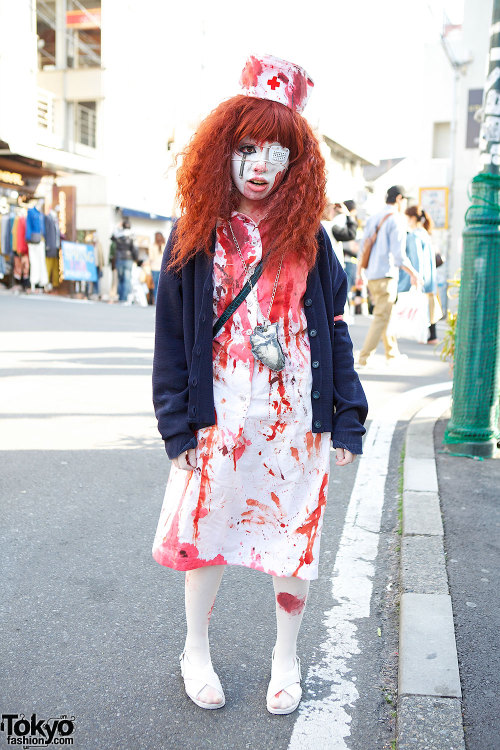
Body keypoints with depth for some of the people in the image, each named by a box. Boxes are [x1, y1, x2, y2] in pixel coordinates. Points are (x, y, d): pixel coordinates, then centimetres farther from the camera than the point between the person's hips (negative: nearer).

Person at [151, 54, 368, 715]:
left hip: (298, 418, 1)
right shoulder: (195, 238, 0)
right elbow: (171, 336, 1)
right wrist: (178, 429, -4)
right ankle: (196, 651, 35)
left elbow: (334, 330, 4)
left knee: (294, 539, 9)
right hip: (220, 416, -1)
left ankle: (286, 659, 33)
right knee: (206, 531, 9)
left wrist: (347, 421, 0)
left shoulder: (309, 239, 3)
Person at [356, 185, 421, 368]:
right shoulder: (397, 220, -9)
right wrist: (413, 274, -5)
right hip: (386, 276, -8)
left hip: (371, 276, 8)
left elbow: (363, 249, 15)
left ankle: (392, 353, 29)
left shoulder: (373, 219, 14)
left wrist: (359, 274, 23)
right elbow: (398, 254, -16)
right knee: (381, 318, -4)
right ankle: (363, 359, -6)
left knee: (383, 315, 18)